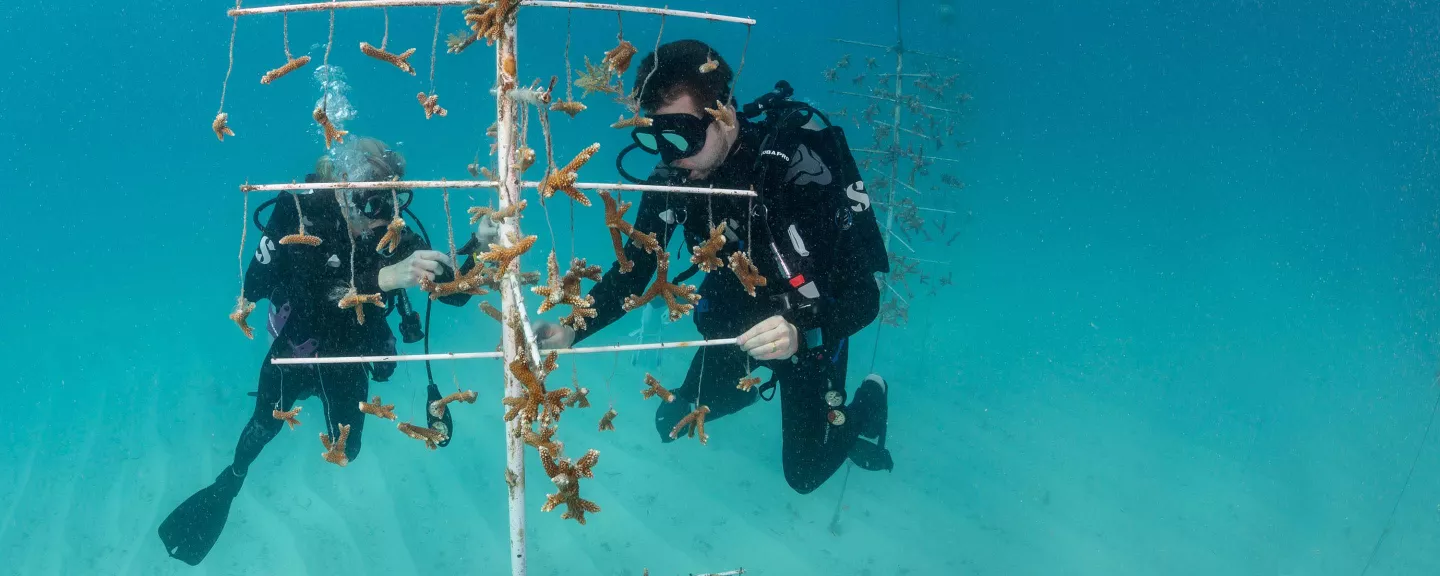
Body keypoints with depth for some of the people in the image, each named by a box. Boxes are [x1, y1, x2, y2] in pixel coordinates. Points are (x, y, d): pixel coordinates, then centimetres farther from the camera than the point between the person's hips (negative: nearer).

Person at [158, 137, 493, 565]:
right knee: (267, 424, 21)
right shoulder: (299, 216, -32)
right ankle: (231, 480, 54)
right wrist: (384, 277, -63)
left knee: (345, 451, 19)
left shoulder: (394, 235, -24)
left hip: (349, 360, 2)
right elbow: (312, 293, -48)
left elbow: (454, 293, -24)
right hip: (294, 350, -2)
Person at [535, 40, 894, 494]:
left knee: (804, 474, 6)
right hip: (737, 316, 5)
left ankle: (869, 399, 34)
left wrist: (800, 332, -55)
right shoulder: (673, 179, -19)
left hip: (811, 326, -5)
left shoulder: (799, 164, -35)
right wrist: (573, 329, -28)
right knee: (675, 422, 15)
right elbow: (632, 273, -10)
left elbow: (863, 295, -36)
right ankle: (756, 375, 41)